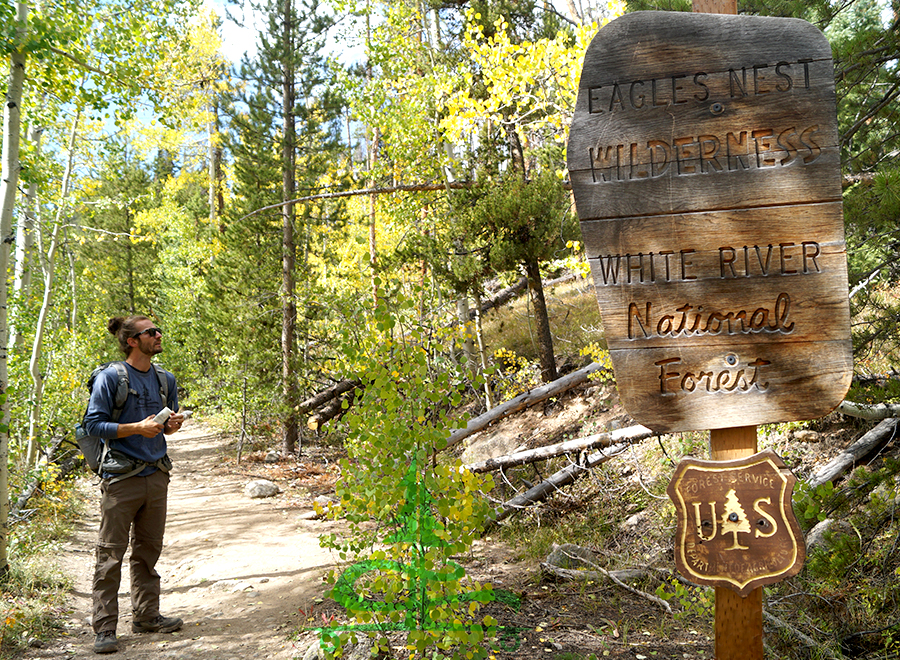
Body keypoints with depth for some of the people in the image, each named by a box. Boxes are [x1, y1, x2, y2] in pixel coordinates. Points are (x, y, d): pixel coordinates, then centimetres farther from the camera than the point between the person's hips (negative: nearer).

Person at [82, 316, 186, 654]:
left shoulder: (165, 379, 10)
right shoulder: (110, 378, -8)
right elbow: (93, 424, -11)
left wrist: (173, 423, -2)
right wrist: (137, 428, -20)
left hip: (156, 475, 6)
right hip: (121, 477, -6)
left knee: (148, 550, 14)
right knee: (111, 553, -2)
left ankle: (146, 615, 26)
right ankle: (104, 627, 4)